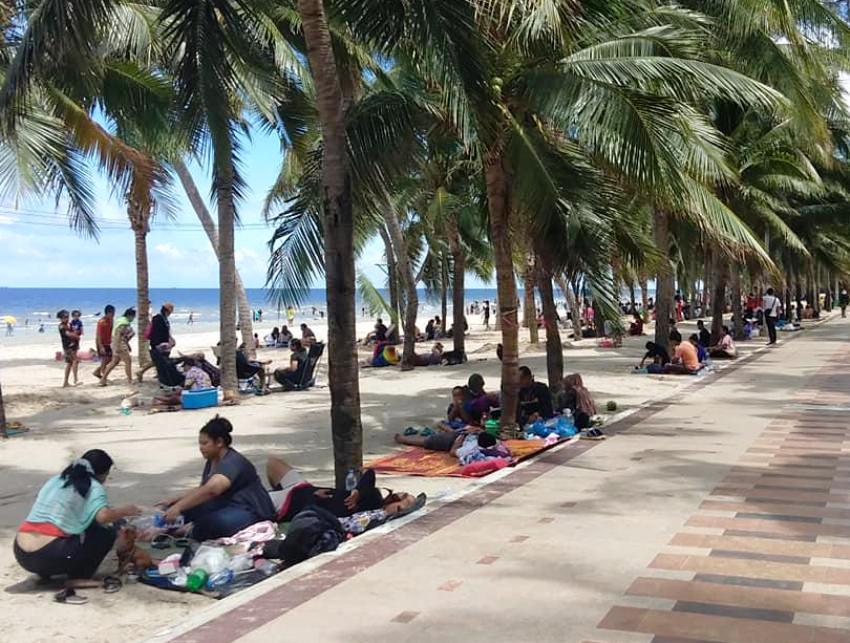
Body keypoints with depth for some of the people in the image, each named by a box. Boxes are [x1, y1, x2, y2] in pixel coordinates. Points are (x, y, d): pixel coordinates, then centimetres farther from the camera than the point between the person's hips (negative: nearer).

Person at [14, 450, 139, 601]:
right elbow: (103, 516, -15)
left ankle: (45, 571, 14)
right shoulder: (93, 487, 1)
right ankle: (77, 579, -3)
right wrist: (124, 511, 2)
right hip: (50, 556, -7)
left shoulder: (55, 480, 20)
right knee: (106, 533, 7)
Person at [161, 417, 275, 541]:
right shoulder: (212, 461, 10)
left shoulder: (232, 462, -21)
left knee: (218, 522, -36)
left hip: (253, 513, -10)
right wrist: (174, 501, 8)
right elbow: (202, 489, 21)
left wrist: (178, 507, -39)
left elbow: (212, 489, -38)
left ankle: (193, 530, -12)